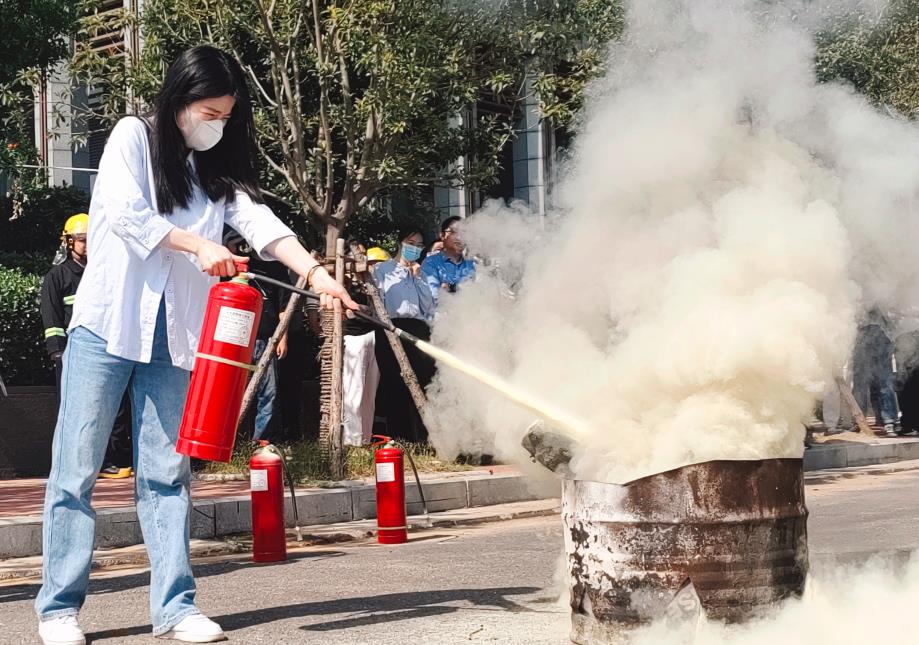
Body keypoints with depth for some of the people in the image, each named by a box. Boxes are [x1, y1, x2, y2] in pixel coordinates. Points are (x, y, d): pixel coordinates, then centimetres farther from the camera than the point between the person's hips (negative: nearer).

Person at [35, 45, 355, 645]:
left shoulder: (217, 171, 15)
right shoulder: (133, 136, 2)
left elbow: (261, 223, 0)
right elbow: (125, 213, -12)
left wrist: (315, 273, -15)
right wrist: (197, 245, -17)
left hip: (174, 338, 4)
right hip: (108, 325, -4)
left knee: (167, 475, 3)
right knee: (77, 468, -2)